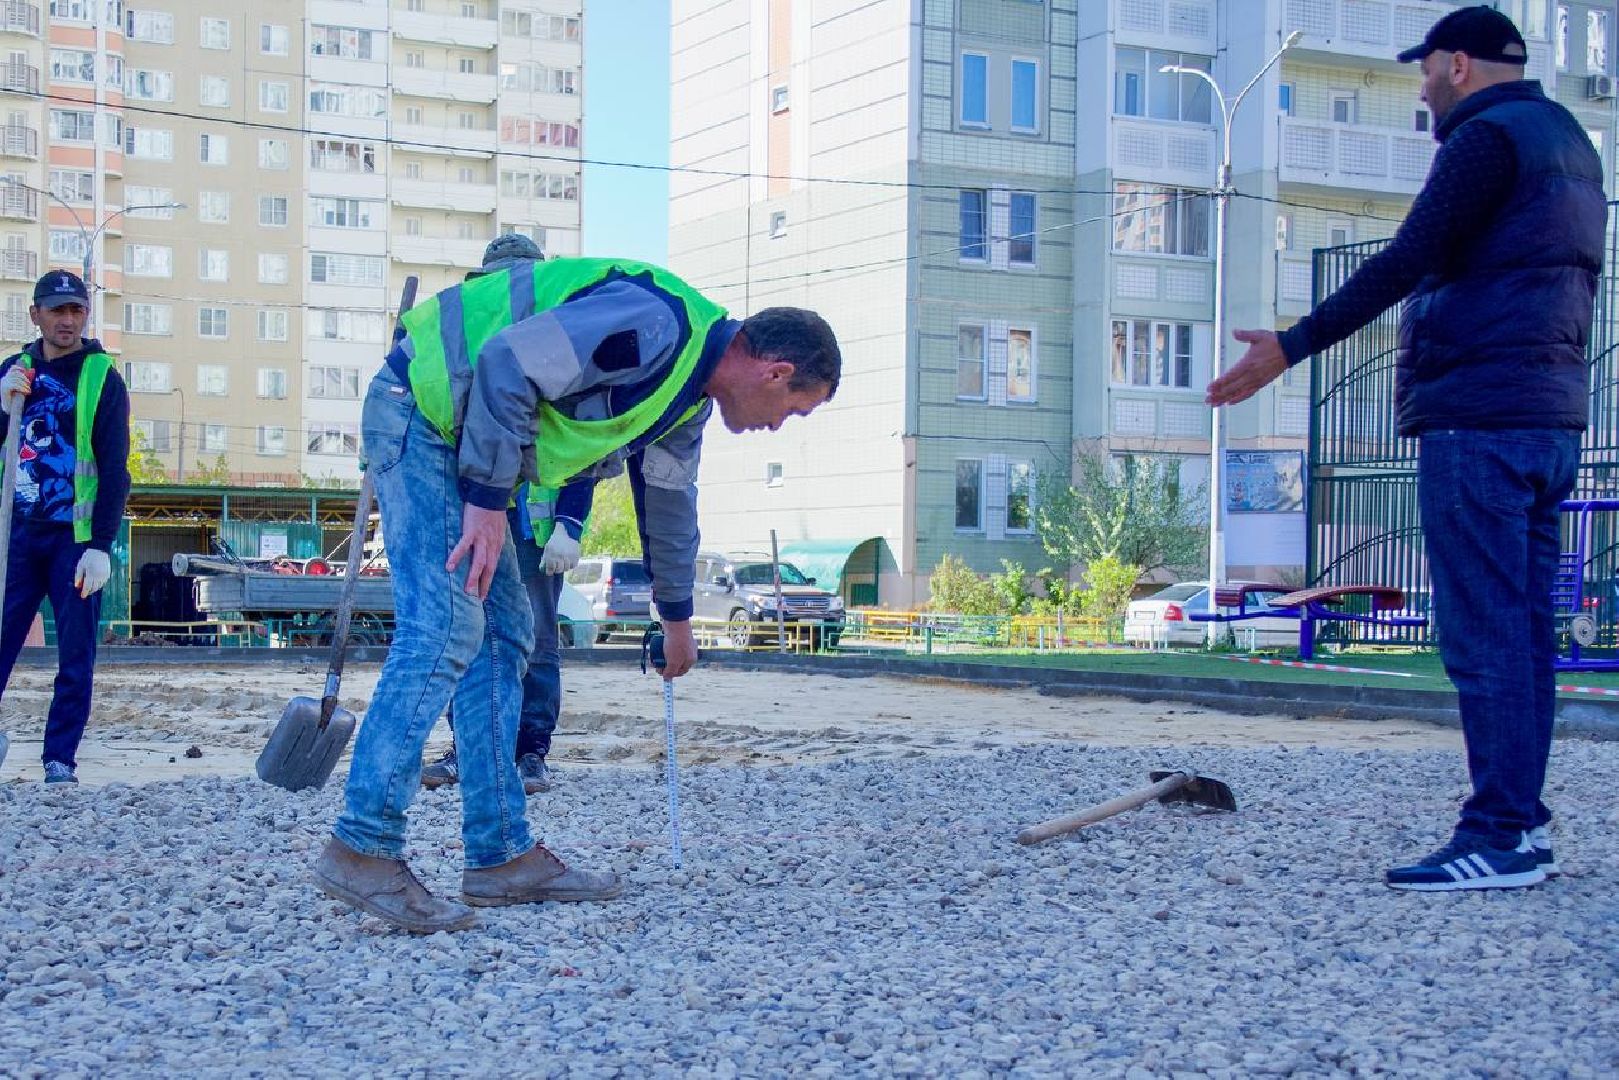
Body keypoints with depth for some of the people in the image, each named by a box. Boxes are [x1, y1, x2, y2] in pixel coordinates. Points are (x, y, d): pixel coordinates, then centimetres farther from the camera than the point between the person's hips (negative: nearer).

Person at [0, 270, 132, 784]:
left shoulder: (102, 376, 0)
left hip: (76, 536, -3)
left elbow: (114, 468, -6)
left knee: (76, 656, 0)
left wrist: (100, 546, -14)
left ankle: (60, 759, 7)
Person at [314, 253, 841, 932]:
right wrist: (488, 499, -23)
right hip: (420, 411, -11)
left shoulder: (690, 402, 12)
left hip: (457, 435, 11)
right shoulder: (658, 325, -21)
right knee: (444, 631, -17)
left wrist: (676, 618, 39)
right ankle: (362, 850, -16)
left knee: (502, 637, 7)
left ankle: (501, 856, 9)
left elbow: (669, 503, 28)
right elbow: (508, 362, -27)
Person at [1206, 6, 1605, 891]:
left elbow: (1403, 264, -16)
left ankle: (1499, 837, -10)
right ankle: (1522, 821, 11)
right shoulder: (1570, 144, 21)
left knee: (1483, 633, -10)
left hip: (1477, 420, -10)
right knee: (1522, 627, 9)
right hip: (1550, 419, 10)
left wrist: (1291, 347, -16)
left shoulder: (1486, 137, -8)